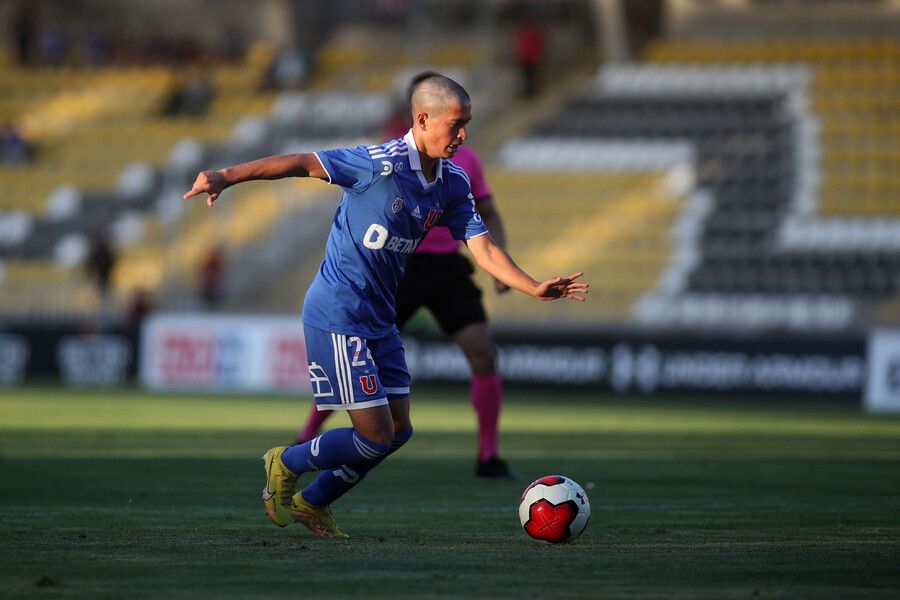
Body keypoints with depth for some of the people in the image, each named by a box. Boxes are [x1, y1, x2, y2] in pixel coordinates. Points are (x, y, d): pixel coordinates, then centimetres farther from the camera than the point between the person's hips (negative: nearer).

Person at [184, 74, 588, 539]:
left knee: (398, 431, 10)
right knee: (375, 435, -8)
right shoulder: (383, 164, -21)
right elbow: (301, 163, -21)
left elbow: (483, 249, 2)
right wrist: (226, 177, -28)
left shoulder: (453, 184, 3)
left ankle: (313, 502, 28)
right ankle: (287, 465, 18)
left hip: (379, 318, 8)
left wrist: (534, 288, -12)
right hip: (337, 316, -8)